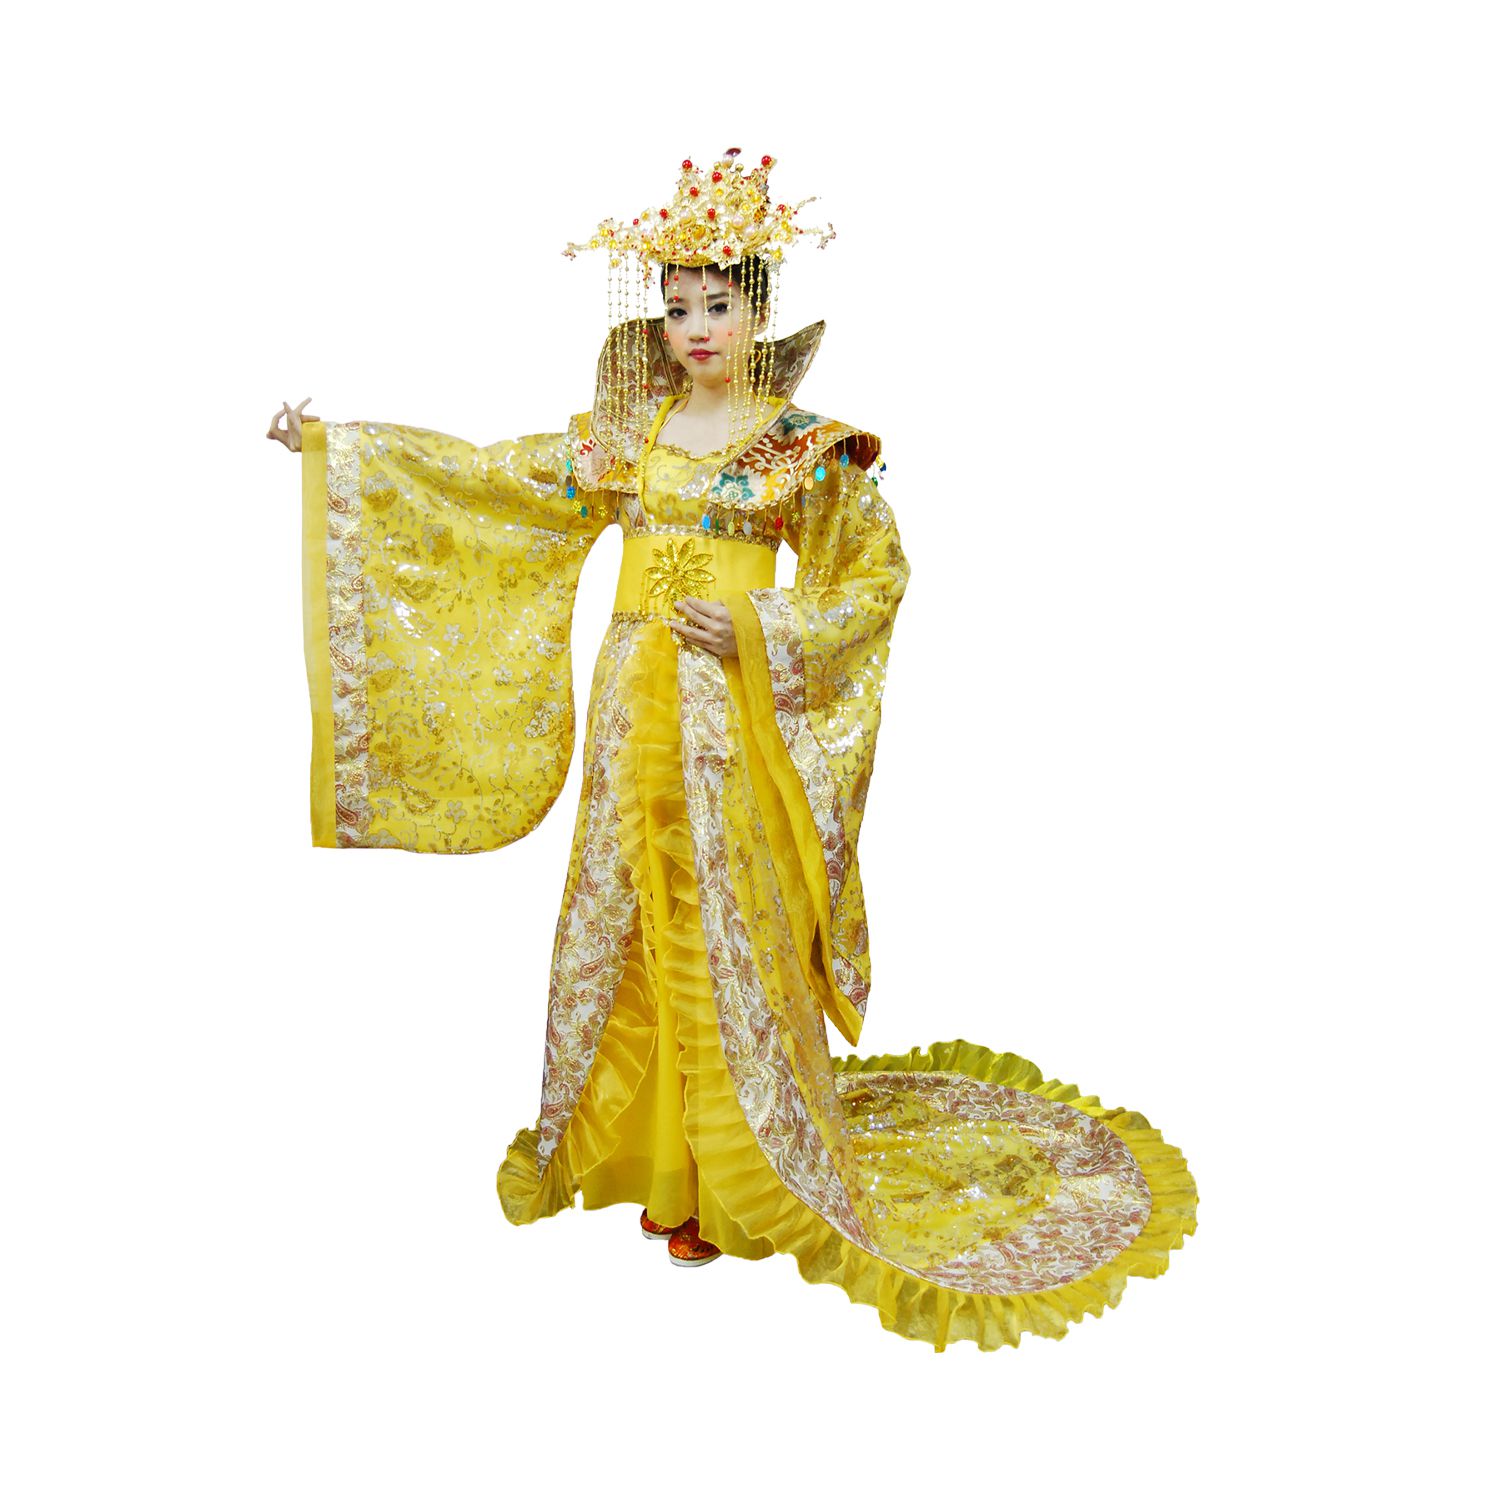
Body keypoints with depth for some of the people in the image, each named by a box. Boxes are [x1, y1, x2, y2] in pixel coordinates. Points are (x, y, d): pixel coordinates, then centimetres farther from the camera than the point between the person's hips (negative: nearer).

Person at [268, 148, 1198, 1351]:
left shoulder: (808, 445, -3)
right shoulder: (626, 427, 8)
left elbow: (881, 578, -1)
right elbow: (496, 475, 11)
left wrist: (762, 633, -14)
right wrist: (334, 442, 8)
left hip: (735, 719, -4)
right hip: (635, 710, 5)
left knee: (726, 937, 1)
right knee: (629, 925, 10)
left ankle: (730, 1178, 17)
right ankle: (637, 1151, 27)